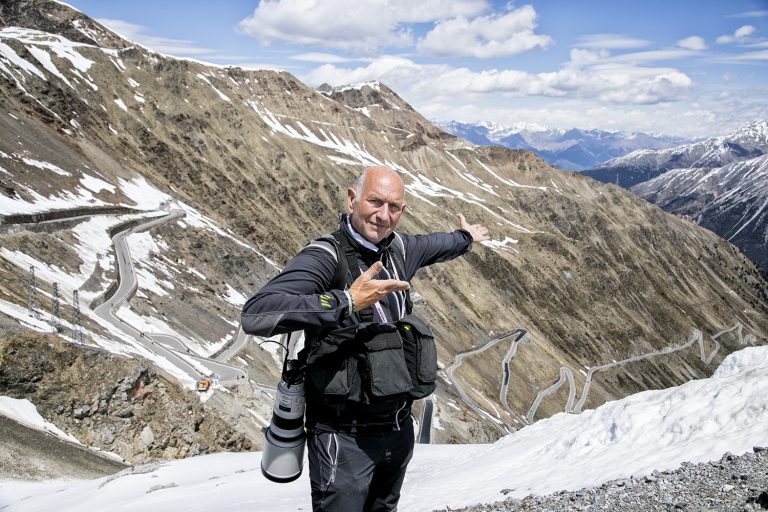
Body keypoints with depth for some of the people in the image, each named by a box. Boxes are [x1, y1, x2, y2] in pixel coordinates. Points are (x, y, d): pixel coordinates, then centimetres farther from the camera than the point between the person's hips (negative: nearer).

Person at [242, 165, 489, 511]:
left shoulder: (398, 249, 1)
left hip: (399, 428, 8)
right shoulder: (325, 256, -21)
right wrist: (346, 301, -38)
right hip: (345, 438, -7)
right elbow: (256, 314, -36)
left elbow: (432, 245, 26)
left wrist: (465, 238, 43)